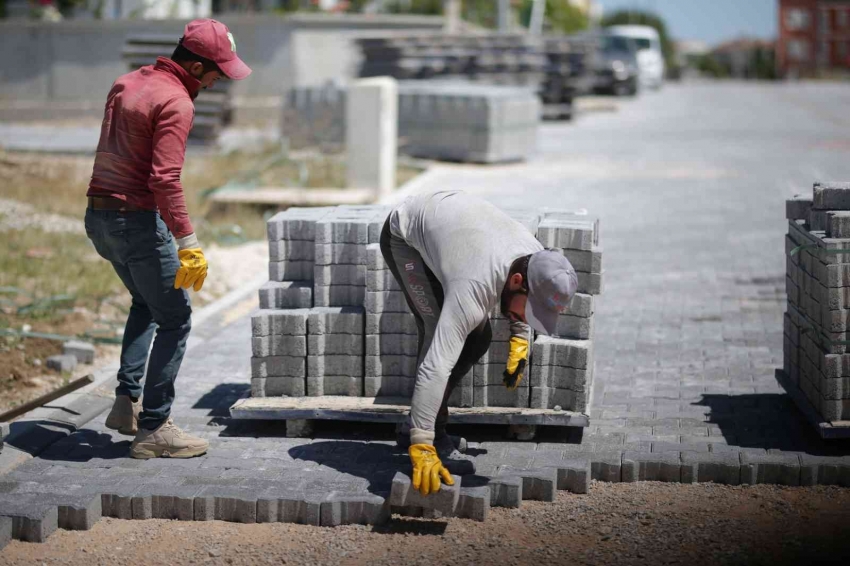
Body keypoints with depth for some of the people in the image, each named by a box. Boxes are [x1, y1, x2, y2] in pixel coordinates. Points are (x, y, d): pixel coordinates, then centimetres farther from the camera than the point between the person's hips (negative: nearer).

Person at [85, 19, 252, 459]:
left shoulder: (126, 84, 11)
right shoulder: (176, 103, -16)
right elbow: (165, 179, -25)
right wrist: (188, 243, -25)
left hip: (98, 216, 9)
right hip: (137, 220, -9)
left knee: (146, 303, 27)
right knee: (175, 320, 3)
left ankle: (126, 401, 20)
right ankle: (153, 429, 3)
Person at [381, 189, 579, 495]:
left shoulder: (538, 261, -23)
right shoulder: (473, 289, -44)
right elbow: (435, 366, -49)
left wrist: (519, 340, -5)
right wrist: (421, 448, -51)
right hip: (404, 232, -7)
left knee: (478, 338, 1)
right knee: (438, 330, -24)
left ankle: (415, 426, 11)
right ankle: (431, 436, -12)